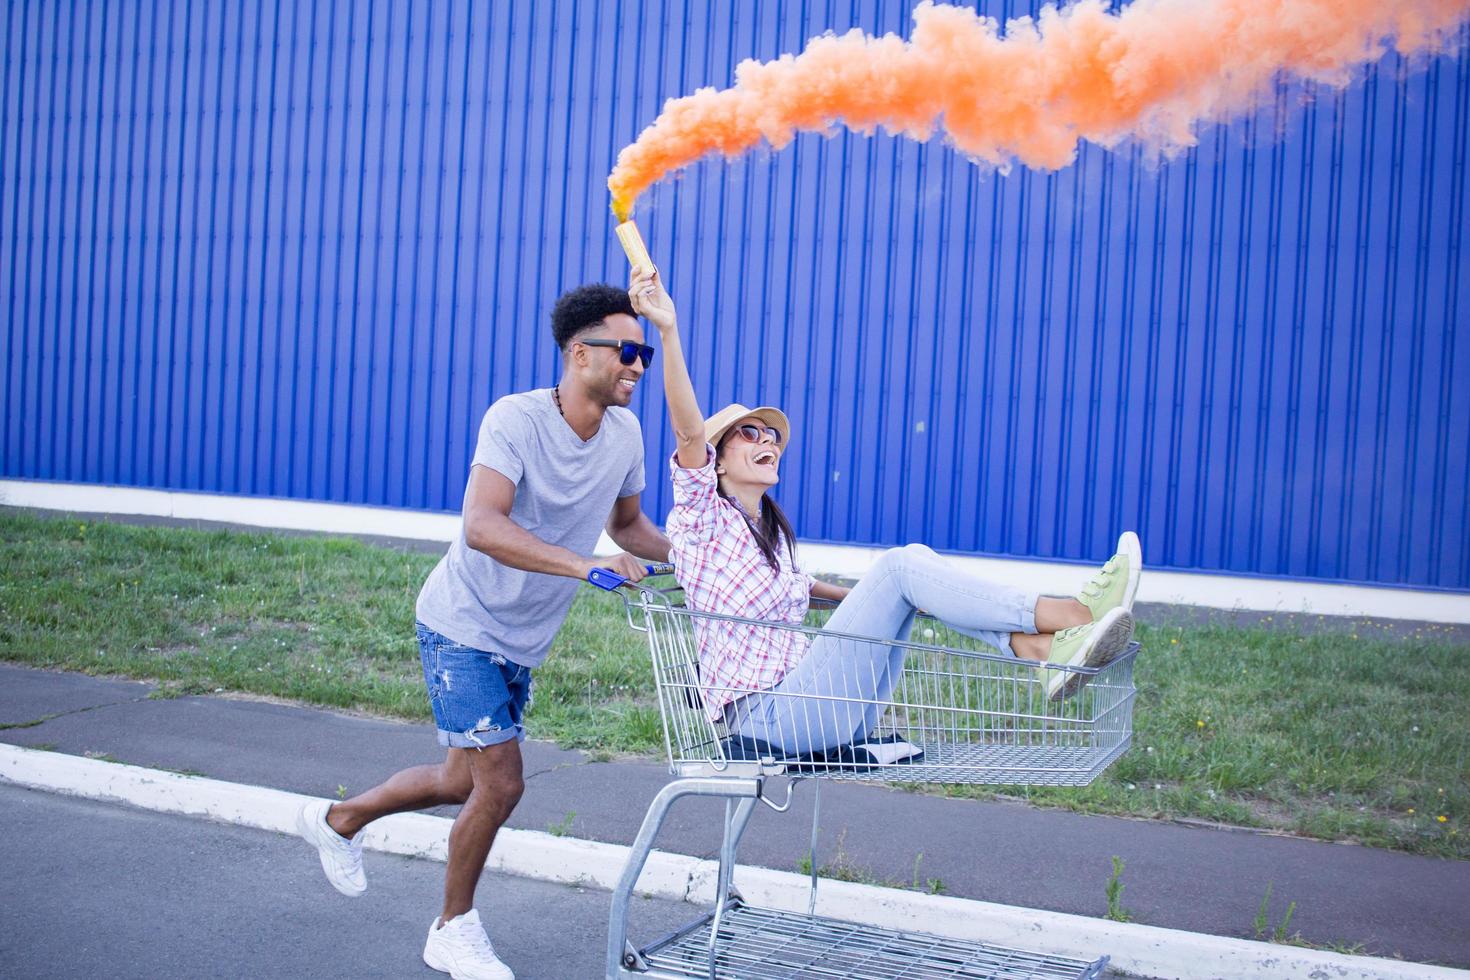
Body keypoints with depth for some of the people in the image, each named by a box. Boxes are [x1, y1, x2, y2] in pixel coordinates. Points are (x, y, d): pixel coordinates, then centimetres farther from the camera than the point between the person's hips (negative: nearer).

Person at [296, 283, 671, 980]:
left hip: (522, 643, 7)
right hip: (463, 626, -7)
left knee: (465, 782, 18)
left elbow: (627, 524, 13)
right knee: (501, 783, -10)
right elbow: (481, 526, -39)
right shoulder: (516, 418, -24)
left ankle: (338, 821, 44)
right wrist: (585, 565, -47)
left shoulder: (624, 433, -4)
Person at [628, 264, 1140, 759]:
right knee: (900, 565, -18)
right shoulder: (702, 515, -3)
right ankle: (1072, 615, -24)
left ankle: (1045, 648, -22)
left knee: (912, 560, -3)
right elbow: (688, 429, -20)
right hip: (767, 716, -8)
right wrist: (668, 330, -33)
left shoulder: (771, 528, 20)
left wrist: (863, 598, 34)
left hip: (819, 707, 8)